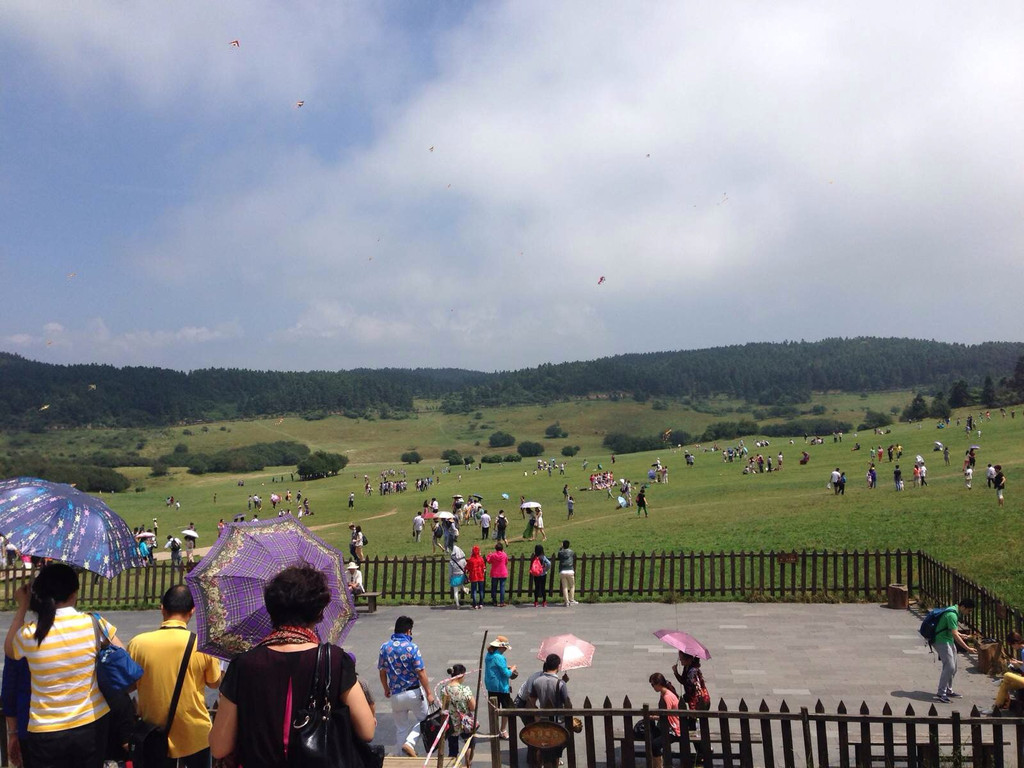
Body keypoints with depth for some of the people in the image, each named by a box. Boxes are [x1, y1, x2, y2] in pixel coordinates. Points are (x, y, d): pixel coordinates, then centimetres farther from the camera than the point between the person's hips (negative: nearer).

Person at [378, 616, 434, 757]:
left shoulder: (385, 647, -1)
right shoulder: (412, 647, -14)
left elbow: (382, 672, 7)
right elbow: (421, 673, -14)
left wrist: (386, 689, 22)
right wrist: (429, 693, -7)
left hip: (395, 695, 4)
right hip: (414, 692, -4)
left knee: (400, 728, 18)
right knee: (422, 719, 16)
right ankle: (409, 743, -3)